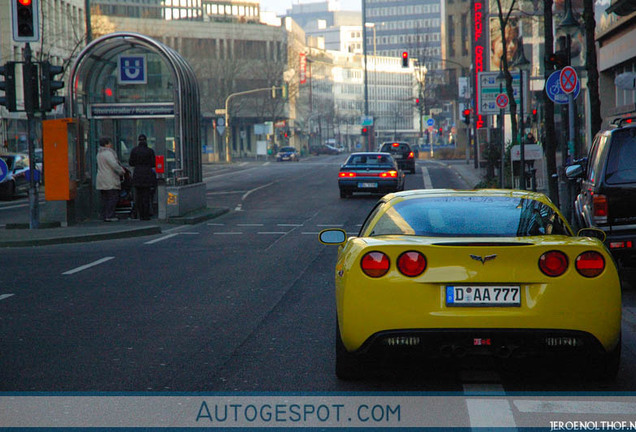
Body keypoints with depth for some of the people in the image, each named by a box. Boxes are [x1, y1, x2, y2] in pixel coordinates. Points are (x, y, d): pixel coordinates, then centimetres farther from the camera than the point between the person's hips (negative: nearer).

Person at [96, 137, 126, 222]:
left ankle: (104, 215, 10)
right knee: (113, 197, -8)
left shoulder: (99, 153, 17)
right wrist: (122, 171, -5)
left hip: (101, 179, 10)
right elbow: (114, 165, -22)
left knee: (105, 199, 10)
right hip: (110, 181, -10)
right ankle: (110, 216, -12)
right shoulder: (108, 153, -14)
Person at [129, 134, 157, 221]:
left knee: (139, 196, 7)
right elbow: (153, 164, -1)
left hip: (137, 175, 2)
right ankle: (146, 215, 1)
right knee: (146, 196, 2)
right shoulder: (150, 151, -6)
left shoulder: (134, 150, -1)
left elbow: (131, 163, 4)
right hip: (147, 174, -2)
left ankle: (141, 215, 7)